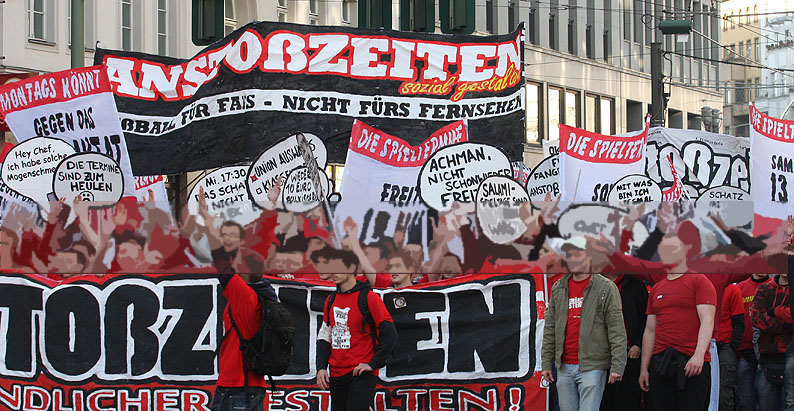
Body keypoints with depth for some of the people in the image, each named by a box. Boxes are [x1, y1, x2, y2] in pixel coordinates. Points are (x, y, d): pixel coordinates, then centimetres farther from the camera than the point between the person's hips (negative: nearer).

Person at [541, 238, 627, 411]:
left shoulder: (606, 288, -2)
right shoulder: (558, 289, 14)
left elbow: (617, 330, -6)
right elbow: (550, 329, 16)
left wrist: (617, 365, -13)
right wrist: (547, 363, 10)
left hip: (592, 367, -5)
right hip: (564, 367, 5)